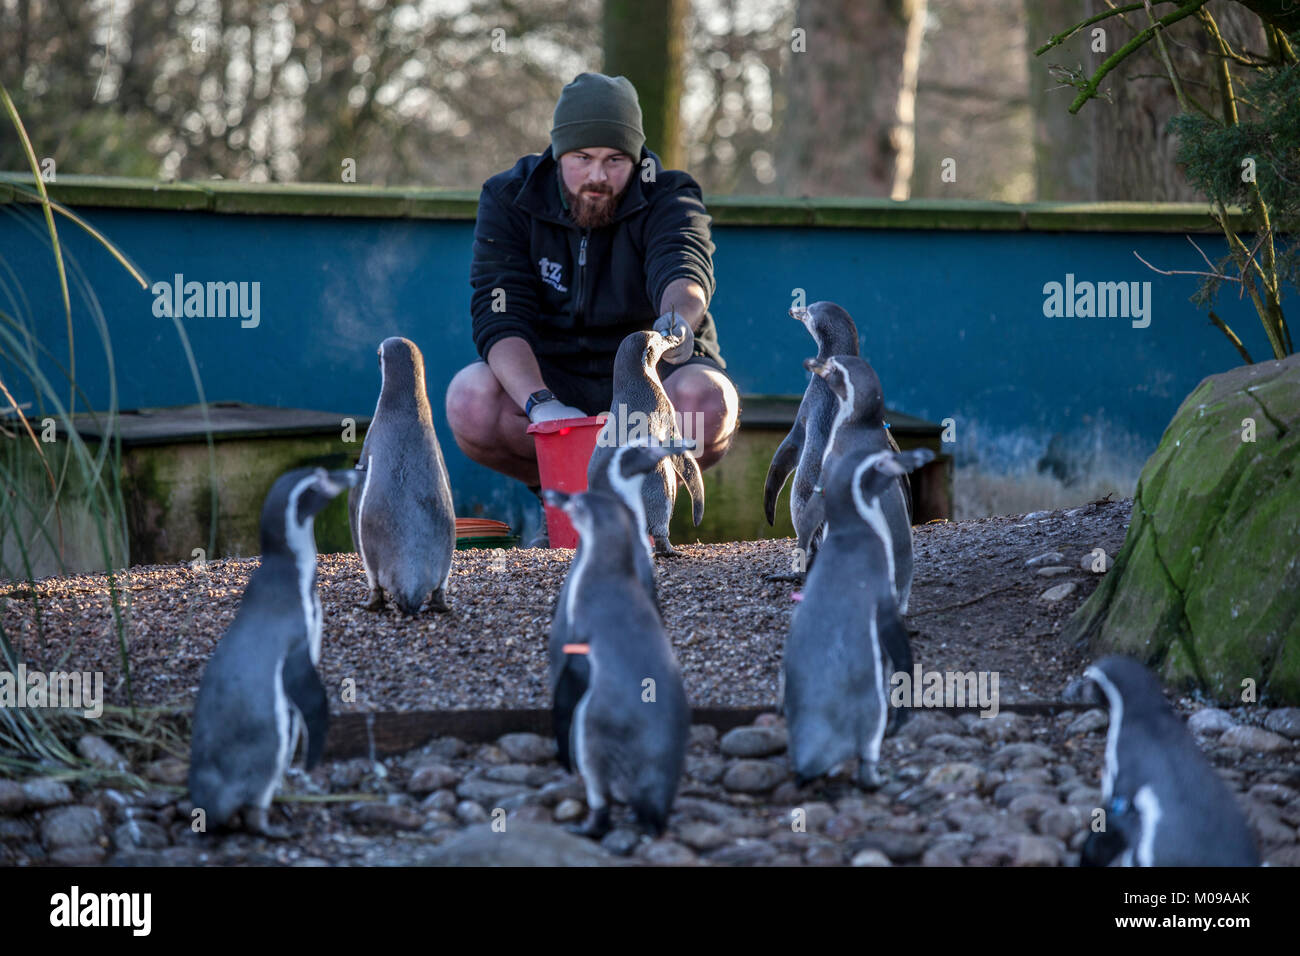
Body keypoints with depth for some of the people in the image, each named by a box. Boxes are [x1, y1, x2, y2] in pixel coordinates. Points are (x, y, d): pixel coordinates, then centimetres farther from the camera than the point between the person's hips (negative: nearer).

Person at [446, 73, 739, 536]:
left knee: (705, 399, -35)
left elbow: (683, 270, -32)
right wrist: (541, 404, -37)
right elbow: (500, 317, -18)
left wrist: (677, 318, -59)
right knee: (470, 399, -31)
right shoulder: (510, 200, -6)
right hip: (551, 378, 1)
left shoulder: (668, 199, -9)